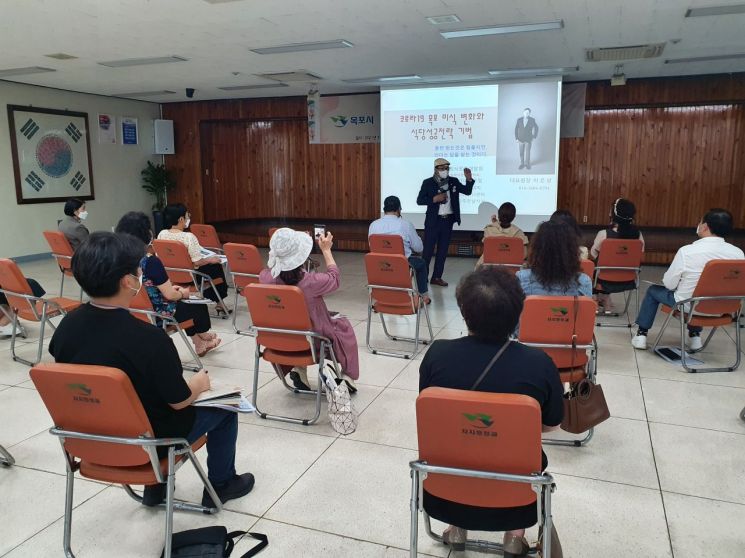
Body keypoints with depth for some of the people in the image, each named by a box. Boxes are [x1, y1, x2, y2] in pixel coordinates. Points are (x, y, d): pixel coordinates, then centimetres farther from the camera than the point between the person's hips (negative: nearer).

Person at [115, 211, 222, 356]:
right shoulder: (151, 261, -27)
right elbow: (170, 295, -23)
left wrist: (169, 288, 14)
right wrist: (182, 293, -1)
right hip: (158, 314, -7)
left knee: (187, 305, 31)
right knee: (199, 305, 21)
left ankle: (200, 344, 42)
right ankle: (204, 337, 50)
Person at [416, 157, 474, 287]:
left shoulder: (454, 181, 6)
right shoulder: (428, 183, -5)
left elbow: (467, 191, 7)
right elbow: (419, 200, -7)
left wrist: (469, 179, -9)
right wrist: (434, 199, -20)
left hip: (448, 221, 4)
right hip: (433, 221, -4)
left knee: (443, 250, 8)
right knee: (428, 250, -1)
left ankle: (437, 277, 16)